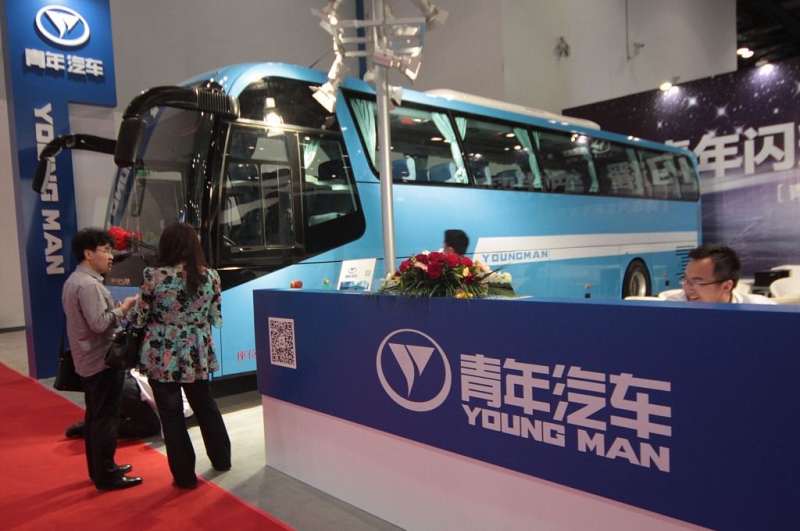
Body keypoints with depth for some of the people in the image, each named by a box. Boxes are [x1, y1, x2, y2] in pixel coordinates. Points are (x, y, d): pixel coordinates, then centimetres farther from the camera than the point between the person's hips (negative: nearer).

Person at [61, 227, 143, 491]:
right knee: (106, 419, -2)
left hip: (88, 361, 11)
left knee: (94, 416, 17)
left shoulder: (74, 281, 13)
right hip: (102, 362, -11)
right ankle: (107, 476, 7)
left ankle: (99, 469, 29)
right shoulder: (89, 284, -20)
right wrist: (123, 308, -14)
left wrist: (117, 309, 10)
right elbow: (99, 323, -27)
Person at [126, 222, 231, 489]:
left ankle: (185, 475, 21)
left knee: (172, 416, 11)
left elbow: (139, 318, -6)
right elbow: (216, 318, 3)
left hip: (162, 358, -3)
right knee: (205, 405, 23)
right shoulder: (209, 275, -5)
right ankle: (222, 459, 37)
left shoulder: (154, 276, -13)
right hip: (197, 356, 3)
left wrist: (129, 310, 16)